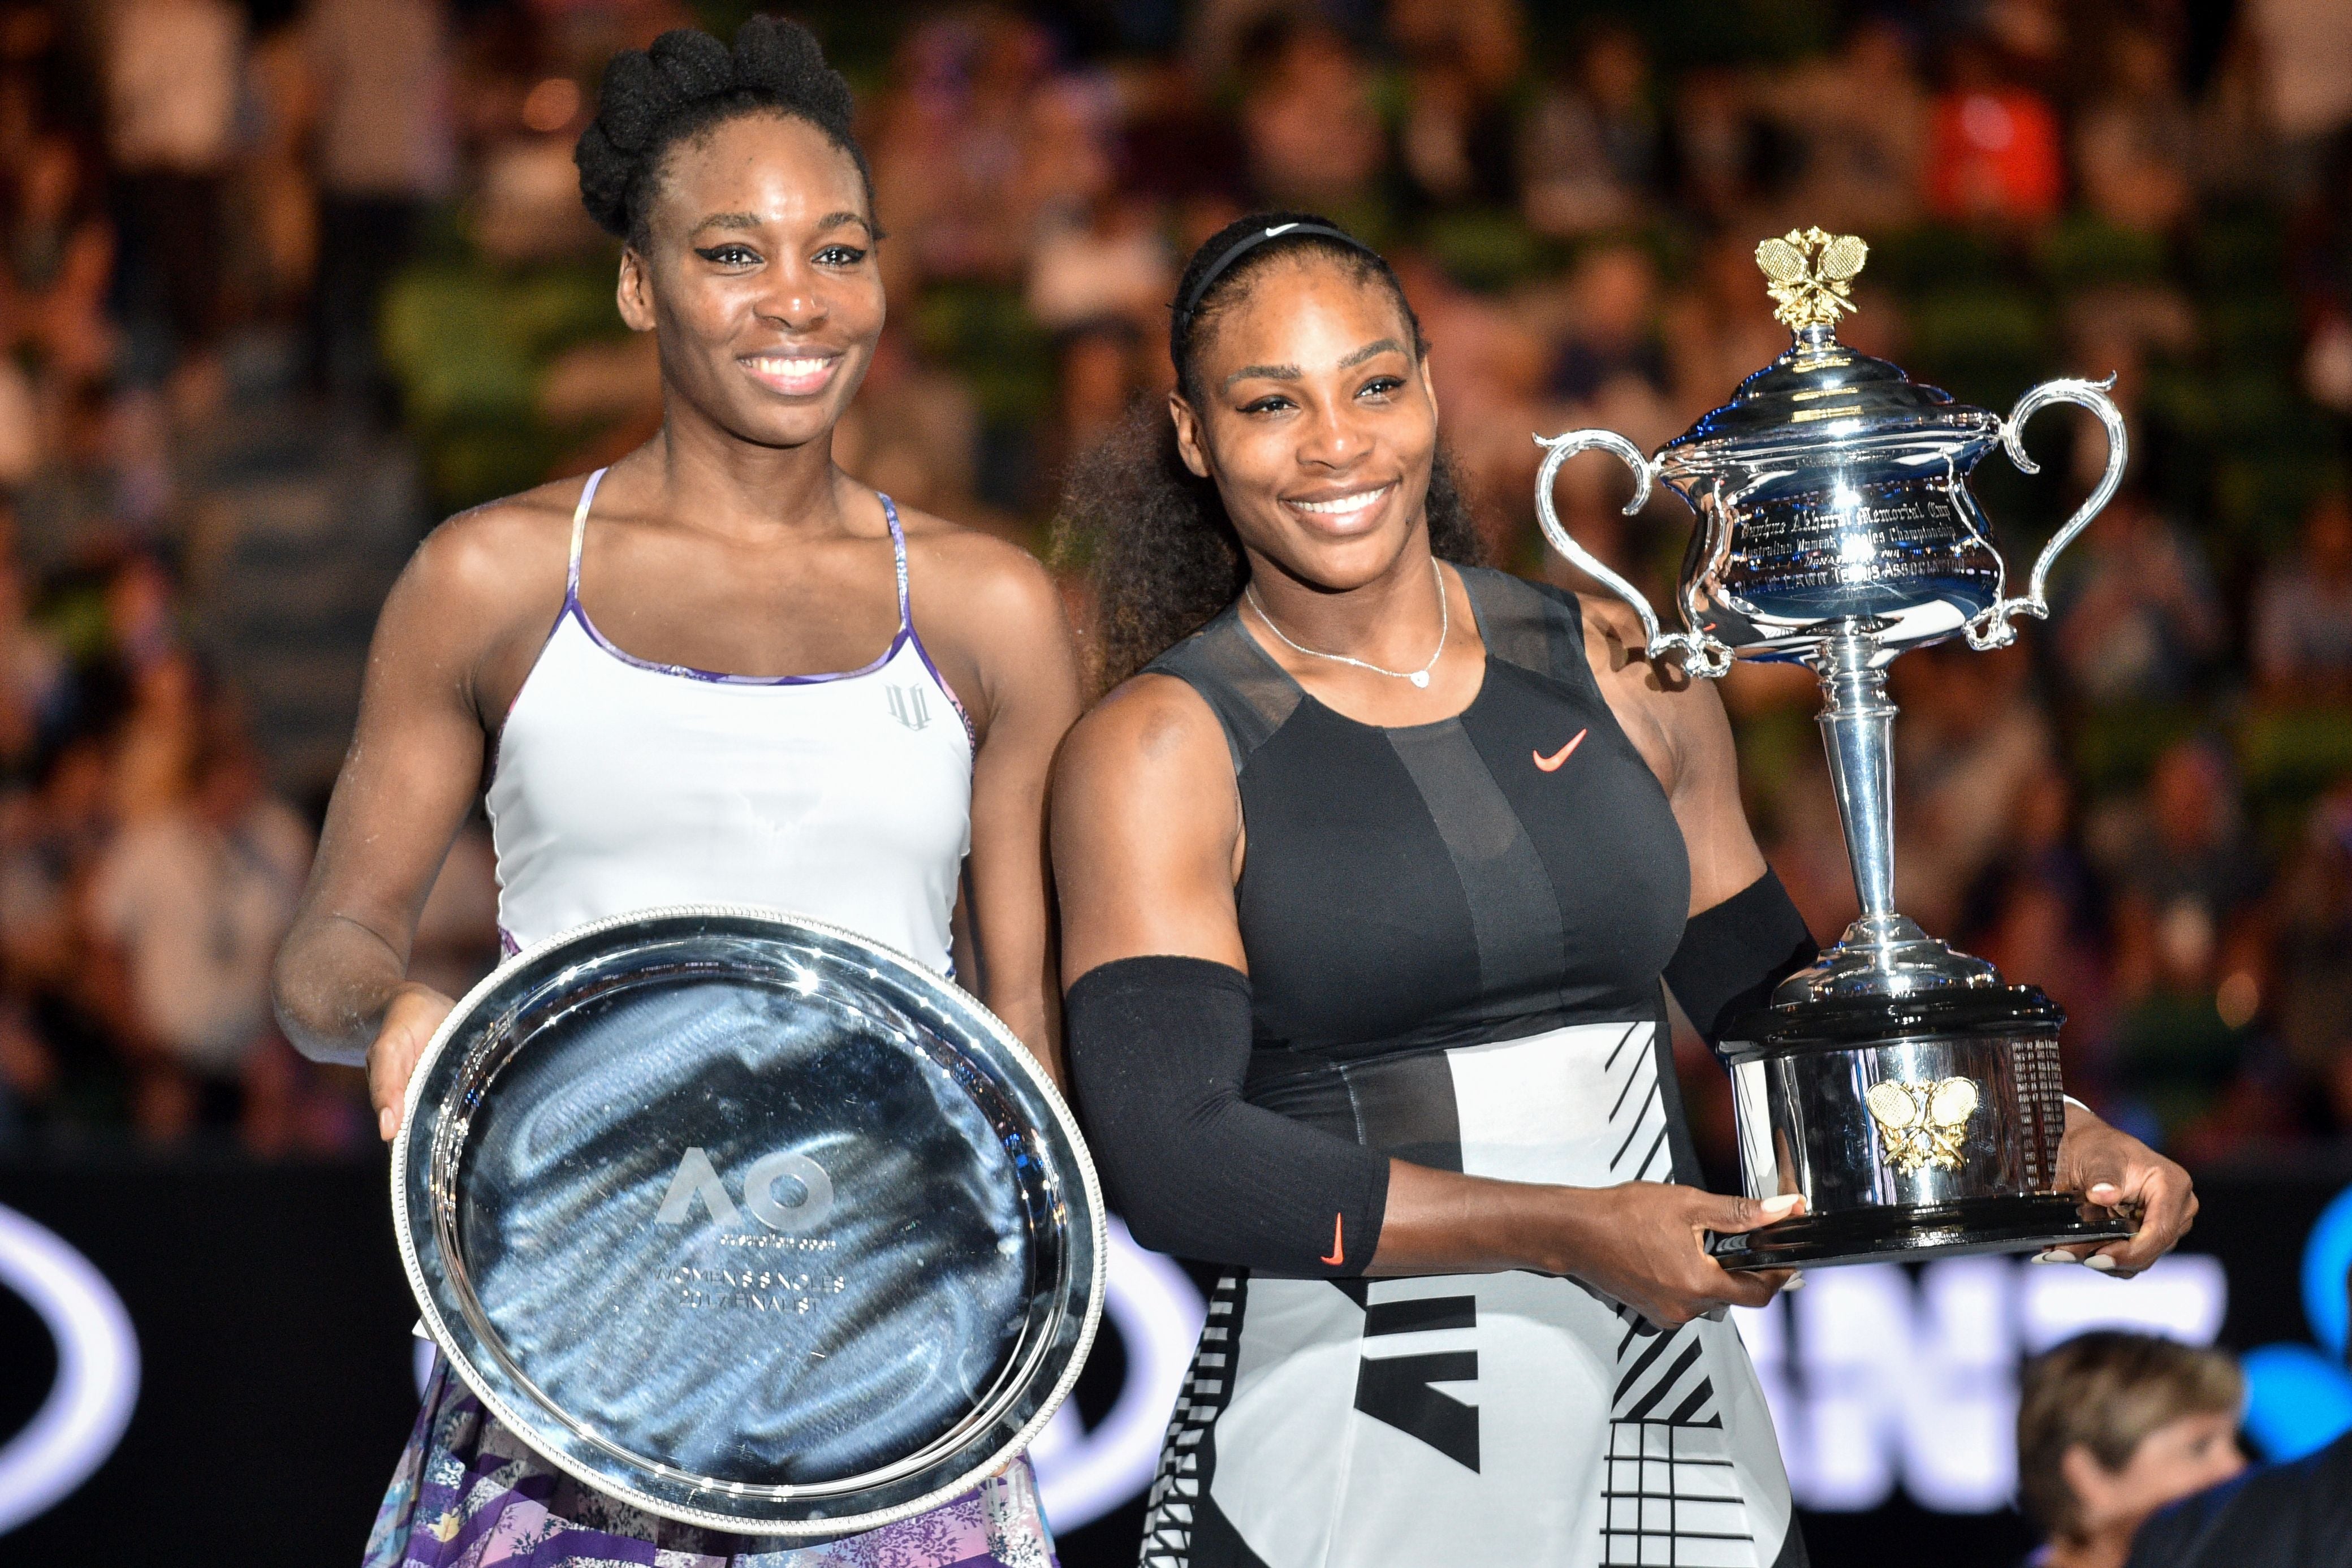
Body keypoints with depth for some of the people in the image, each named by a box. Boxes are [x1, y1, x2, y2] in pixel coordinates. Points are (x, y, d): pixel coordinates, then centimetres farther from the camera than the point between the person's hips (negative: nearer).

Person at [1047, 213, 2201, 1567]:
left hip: (1674, 1444, 4)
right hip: (1349, 1459, -4)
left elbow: (1778, 995, 20)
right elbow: (1171, 1157, -15)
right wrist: (1570, 1234, -20)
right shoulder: (1158, 754, -4)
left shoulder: (1618, 673, 8)